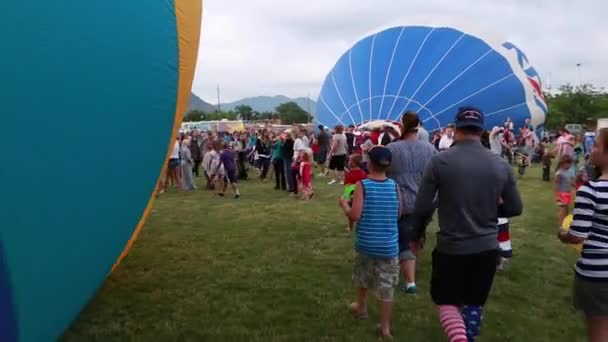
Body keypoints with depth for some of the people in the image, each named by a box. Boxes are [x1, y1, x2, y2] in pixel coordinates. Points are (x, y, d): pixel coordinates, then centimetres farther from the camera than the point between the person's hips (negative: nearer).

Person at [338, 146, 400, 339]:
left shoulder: (362, 185, -13)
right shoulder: (394, 186, -4)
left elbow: (355, 215, -17)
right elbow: (398, 214, 6)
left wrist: (344, 204, 1)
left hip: (366, 243, -1)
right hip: (389, 245, 1)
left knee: (362, 277, 25)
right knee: (387, 287, 9)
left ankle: (361, 307, 46)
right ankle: (385, 327, 16)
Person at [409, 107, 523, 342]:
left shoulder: (440, 161, -12)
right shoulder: (501, 165, -3)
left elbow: (422, 207, -10)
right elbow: (515, 209, 5)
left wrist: (416, 235, 6)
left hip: (451, 247, -3)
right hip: (487, 247, 3)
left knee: (446, 301, 13)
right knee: (474, 303, 21)